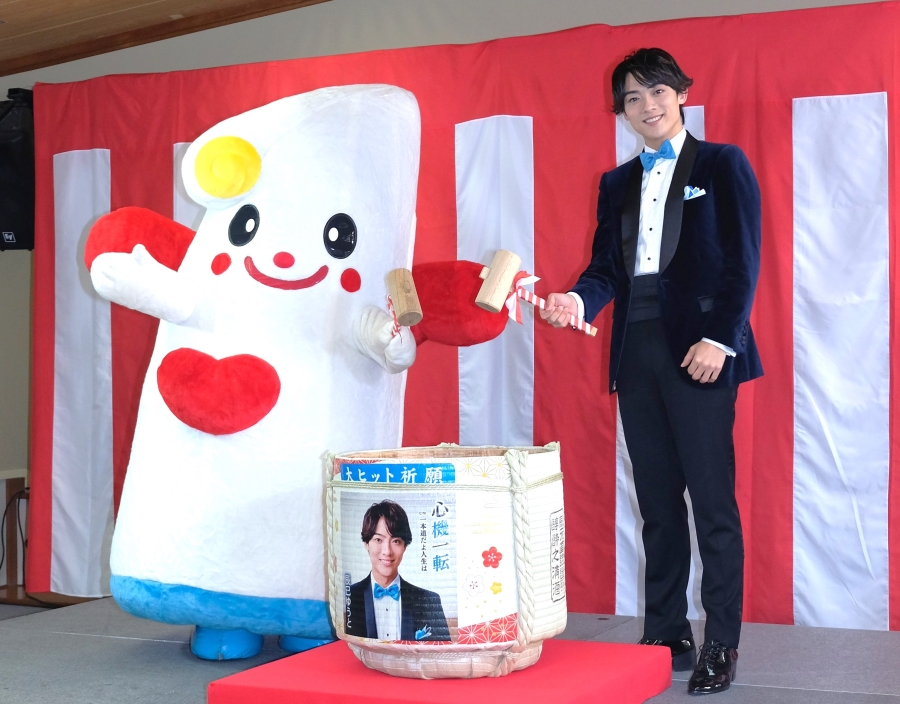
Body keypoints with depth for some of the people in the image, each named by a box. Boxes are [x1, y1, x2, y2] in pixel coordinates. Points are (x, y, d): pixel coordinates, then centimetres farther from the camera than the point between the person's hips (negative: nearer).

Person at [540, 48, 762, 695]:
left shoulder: (722, 165, 4)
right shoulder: (618, 183, 18)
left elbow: (742, 260, -3)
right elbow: (606, 266, 13)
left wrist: (719, 340, -13)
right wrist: (579, 300, -9)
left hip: (698, 350, -5)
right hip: (637, 352, 5)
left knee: (713, 502, -4)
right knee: (657, 504, 8)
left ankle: (722, 646, 2)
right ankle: (667, 636, 14)